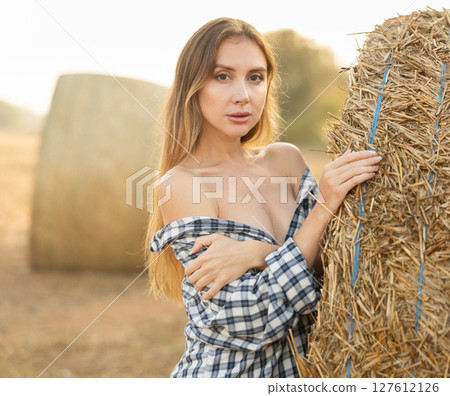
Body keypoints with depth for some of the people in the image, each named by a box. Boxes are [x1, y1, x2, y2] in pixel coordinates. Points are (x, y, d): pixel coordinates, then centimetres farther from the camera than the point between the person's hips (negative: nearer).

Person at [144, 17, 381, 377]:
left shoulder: (286, 159, -1)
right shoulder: (180, 185, -16)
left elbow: (327, 264, -6)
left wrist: (257, 254, -23)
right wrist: (323, 208, -25)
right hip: (224, 372, -5)